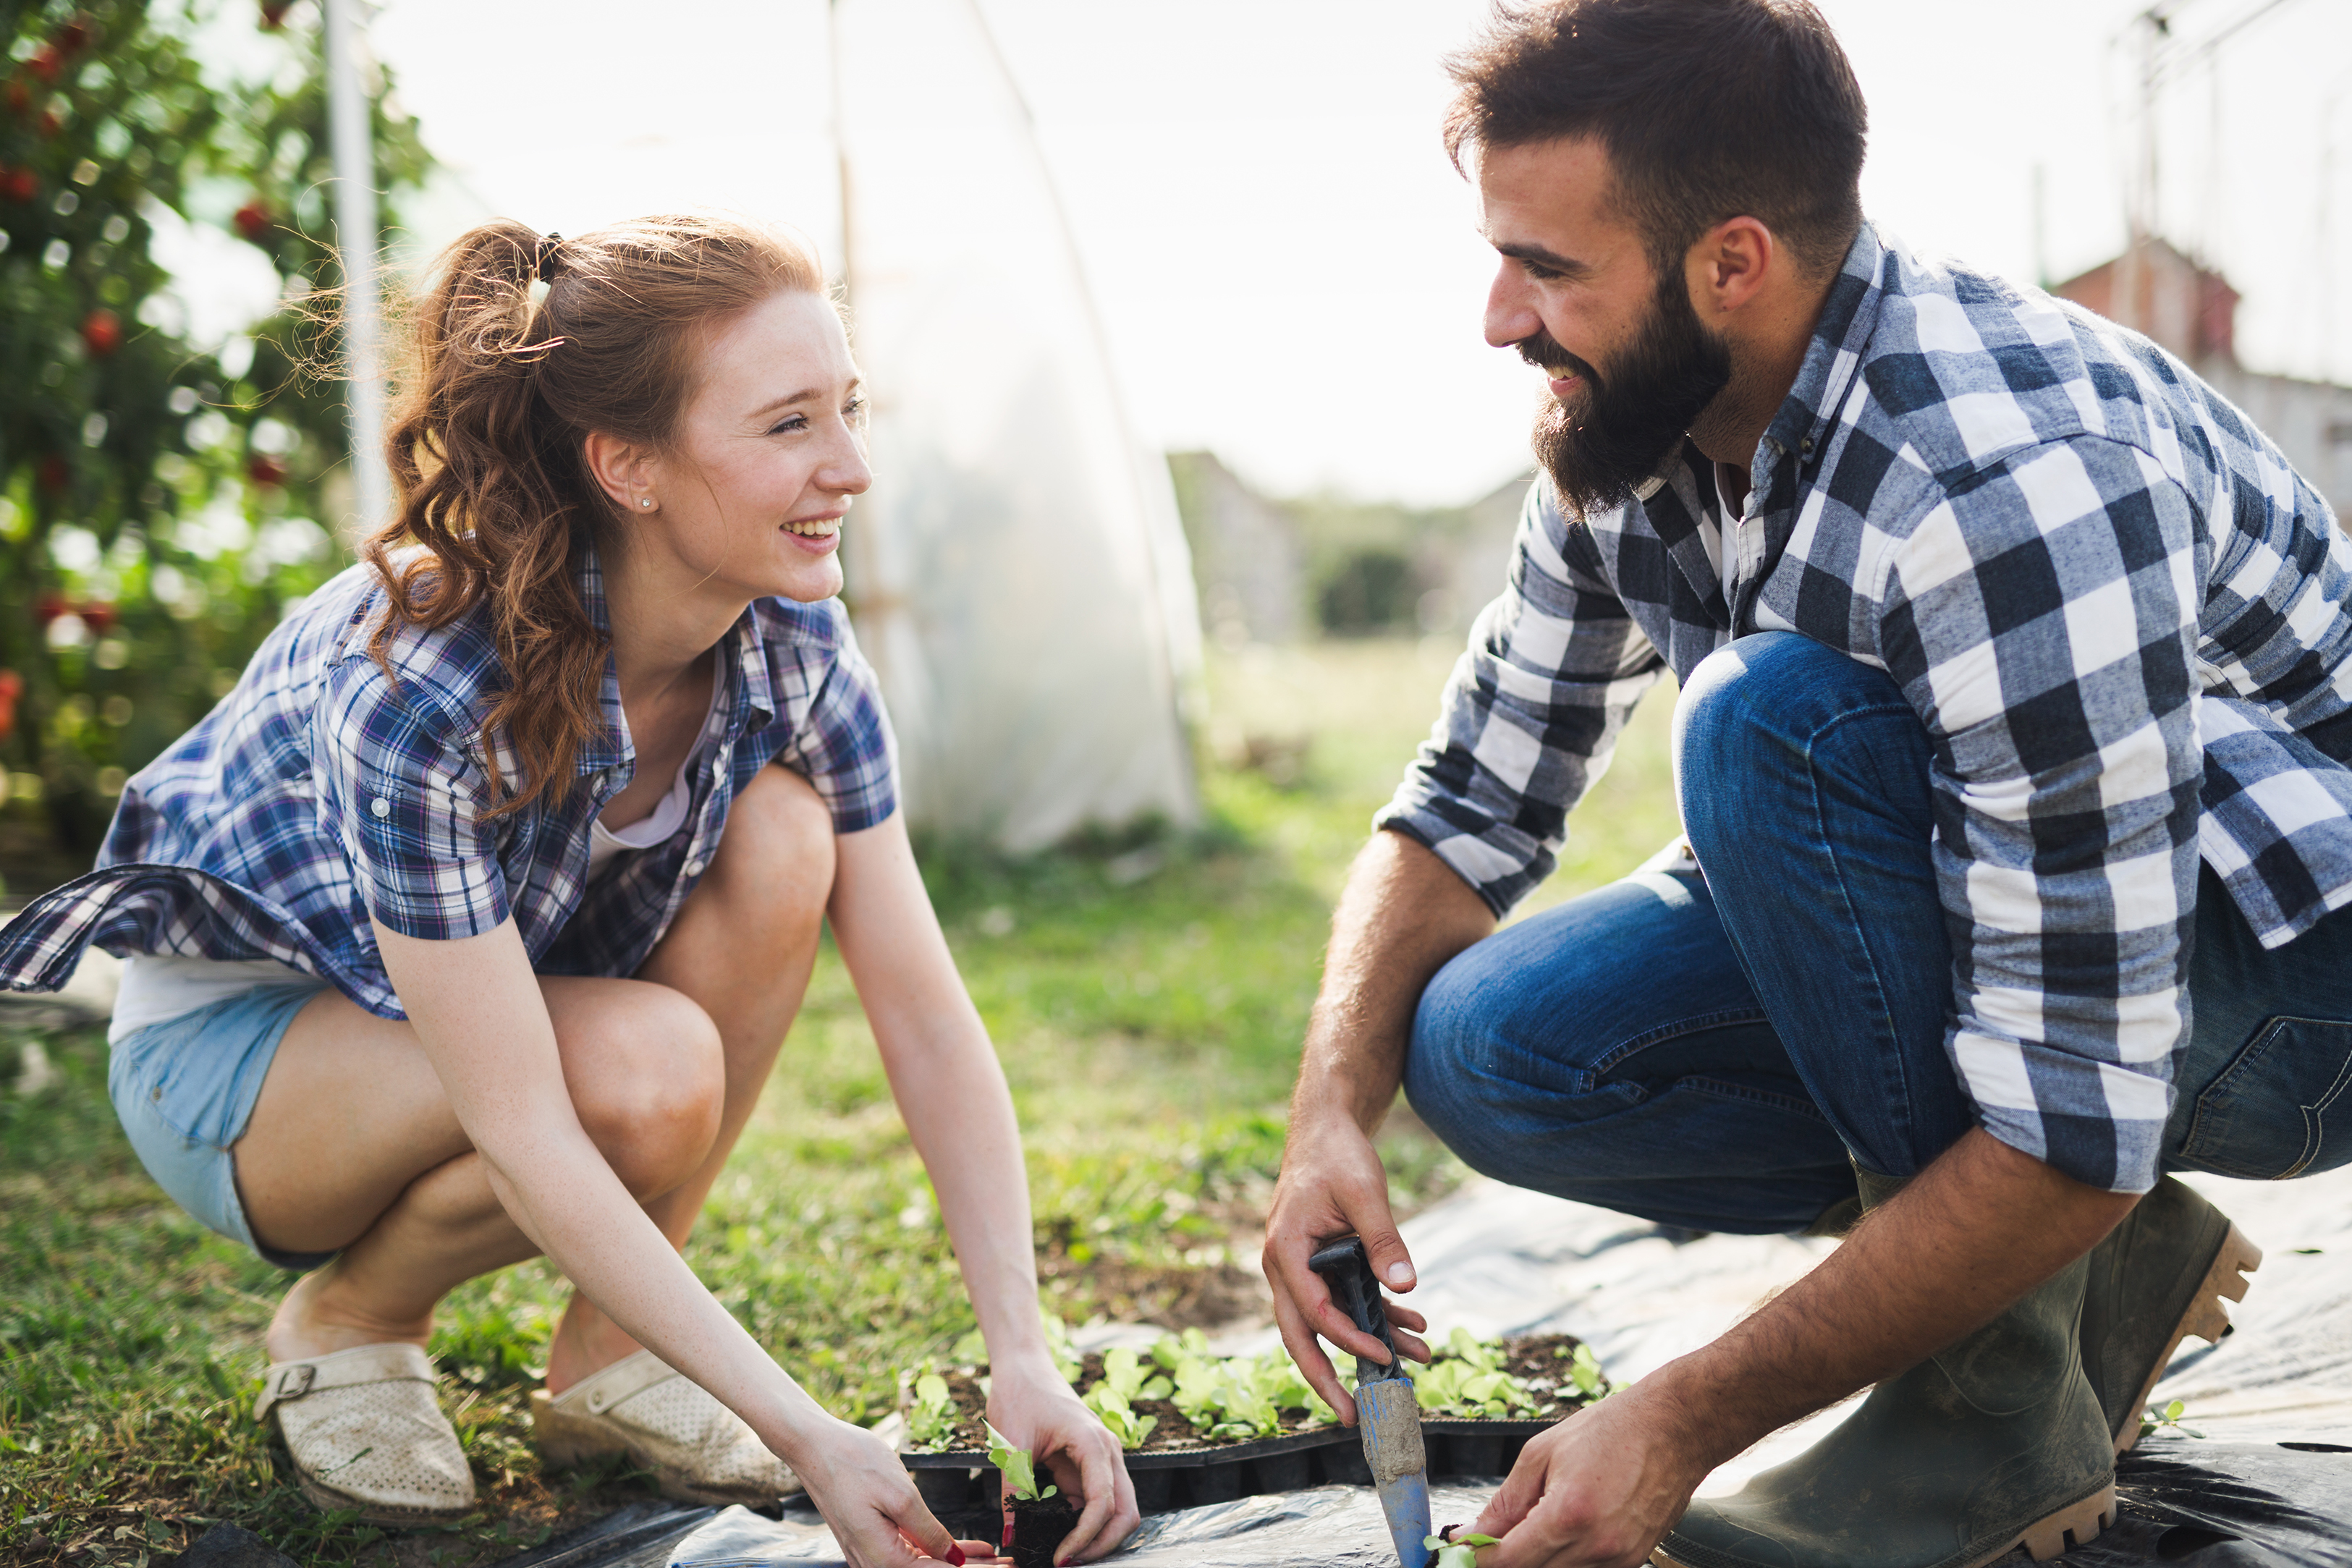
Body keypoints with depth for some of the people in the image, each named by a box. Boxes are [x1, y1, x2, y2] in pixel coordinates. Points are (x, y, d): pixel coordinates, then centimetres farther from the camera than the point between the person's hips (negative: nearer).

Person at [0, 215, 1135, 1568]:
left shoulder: (794, 645, -18)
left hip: (525, 973, 6)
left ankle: (609, 1355, -8)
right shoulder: (419, 684, -36)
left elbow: (928, 1015, -17)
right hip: (239, 1028, -5)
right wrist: (803, 1433, -38)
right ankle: (350, 1317, -2)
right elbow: (522, 1132, -36)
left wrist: (1024, 1355, -26)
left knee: (783, 842, -24)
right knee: (648, 1067, -34)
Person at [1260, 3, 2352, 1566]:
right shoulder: (1632, 434, -7)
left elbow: (2071, 1123, -32)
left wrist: (1686, 1419, -29)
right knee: (1487, 1047, -12)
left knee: (1771, 717, -32)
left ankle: (2003, 1386, -16)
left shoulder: (2005, 490, -33)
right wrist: (1333, 1116, -16)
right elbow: (1467, 805, 2)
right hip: (1963, 913, 8)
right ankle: (2096, 1262, 2)